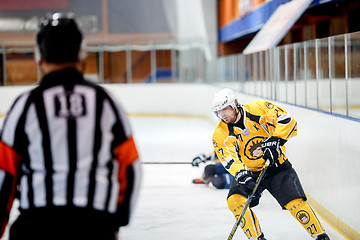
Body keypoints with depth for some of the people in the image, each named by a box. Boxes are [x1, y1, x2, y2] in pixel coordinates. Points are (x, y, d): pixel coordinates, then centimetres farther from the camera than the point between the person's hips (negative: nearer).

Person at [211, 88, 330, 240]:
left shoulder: (258, 108, -12)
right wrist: (242, 174, -40)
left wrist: (274, 140, -30)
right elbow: (229, 159, -22)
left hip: (277, 166, -2)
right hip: (249, 172, 2)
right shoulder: (220, 134, -9)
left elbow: (287, 121, -17)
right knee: (235, 201, -21)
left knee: (295, 202, -15)